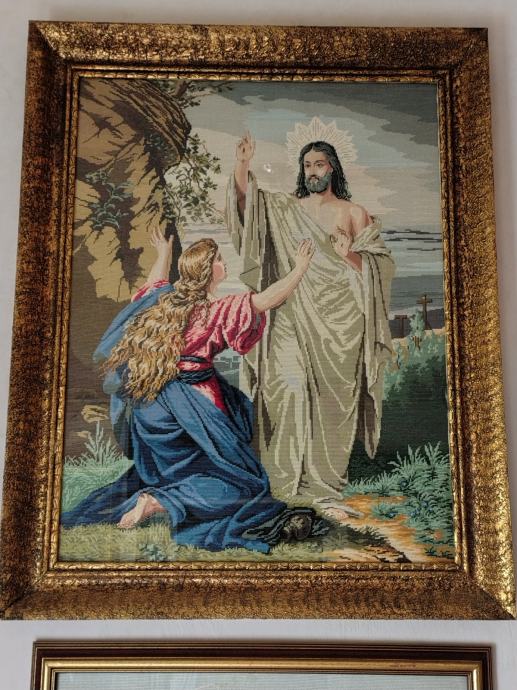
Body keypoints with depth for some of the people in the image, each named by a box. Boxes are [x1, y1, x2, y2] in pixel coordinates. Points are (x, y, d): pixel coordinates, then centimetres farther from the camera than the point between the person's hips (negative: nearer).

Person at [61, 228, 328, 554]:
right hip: (186, 411, -7)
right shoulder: (217, 310, -11)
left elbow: (155, 283, 32)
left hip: (147, 408, 8)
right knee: (243, 482, 1)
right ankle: (158, 501, -17)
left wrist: (163, 254, 48)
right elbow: (269, 299, -18)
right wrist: (301, 267, -6)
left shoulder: (165, 299, 8)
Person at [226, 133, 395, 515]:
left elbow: (381, 265, 8)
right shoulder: (285, 209, 15)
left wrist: (351, 255, -10)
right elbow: (245, 198, 3)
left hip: (340, 321, 0)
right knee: (287, 390, -12)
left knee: (333, 397, -1)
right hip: (294, 317, 0)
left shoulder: (355, 213, 12)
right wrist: (243, 164, -12)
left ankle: (323, 485, 7)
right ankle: (282, 481, -6)